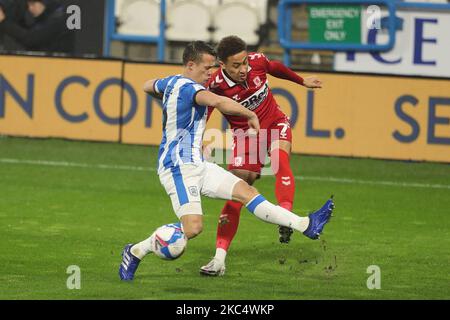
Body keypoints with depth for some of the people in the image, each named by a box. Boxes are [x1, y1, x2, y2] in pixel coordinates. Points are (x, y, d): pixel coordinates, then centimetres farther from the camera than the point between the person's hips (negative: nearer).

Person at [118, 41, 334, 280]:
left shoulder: (171, 82, 15)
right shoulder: (189, 87, -16)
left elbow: (148, 86, 38)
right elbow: (217, 101, -37)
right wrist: (251, 115, -24)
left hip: (196, 164, 11)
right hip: (179, 166, -11)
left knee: (245, 191, 1)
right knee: (192, 227, -22)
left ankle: (306, 225, -4)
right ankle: (135, 252, -6)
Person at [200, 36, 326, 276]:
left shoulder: (257, 61, -15)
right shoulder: (216, 86, -24)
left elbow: (275, 68, 10)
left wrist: (302, 81, 26)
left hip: (275, 123, 2)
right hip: (245, 133, -2)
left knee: (280, 159, -32)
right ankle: (219, 259, -6)